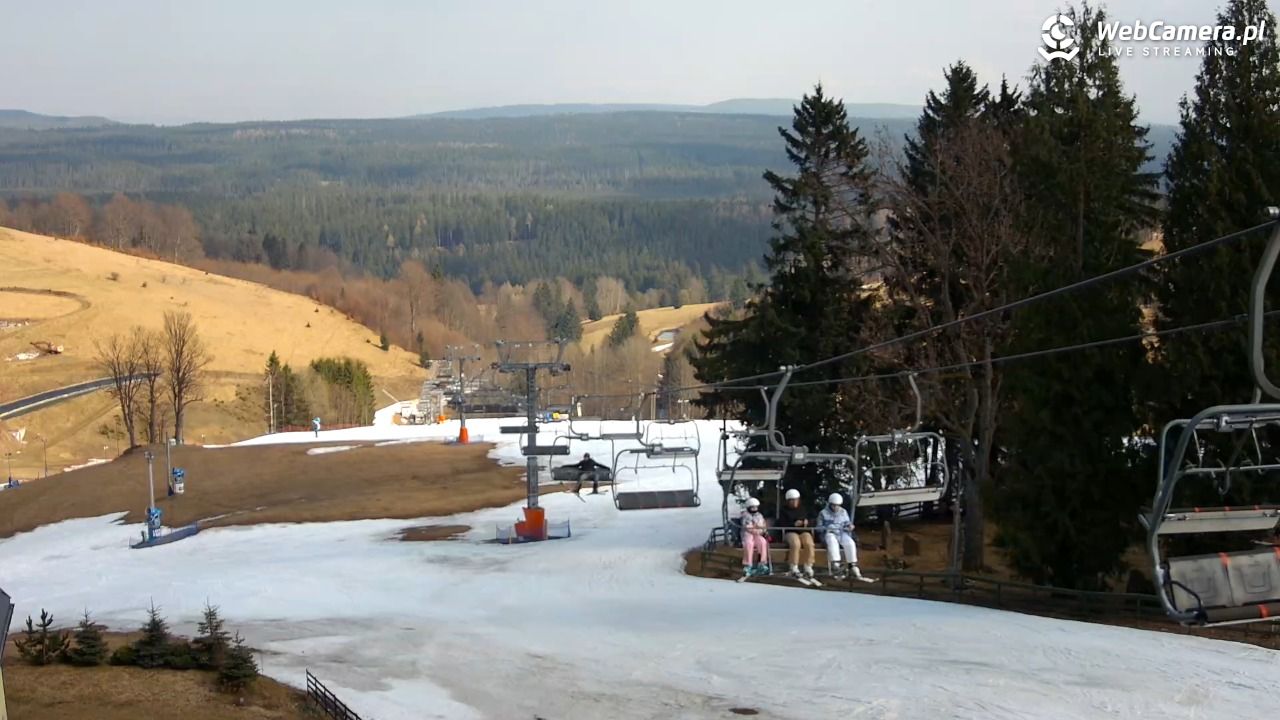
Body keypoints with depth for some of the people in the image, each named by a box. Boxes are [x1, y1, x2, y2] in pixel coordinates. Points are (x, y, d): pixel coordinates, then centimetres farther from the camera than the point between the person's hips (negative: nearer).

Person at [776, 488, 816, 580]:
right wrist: (794, 524, -15)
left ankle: (808, 568, -26)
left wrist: (807, 522, -4)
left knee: (809, 543, -32)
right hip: (790, 532, -3)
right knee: (796, 544, -38)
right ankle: (794, 569, -33)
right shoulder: (783, 510, 11)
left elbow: (812, 522, 21)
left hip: (804, 531, 3)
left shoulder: (803, 510, 22)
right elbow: (781, 524, -2)